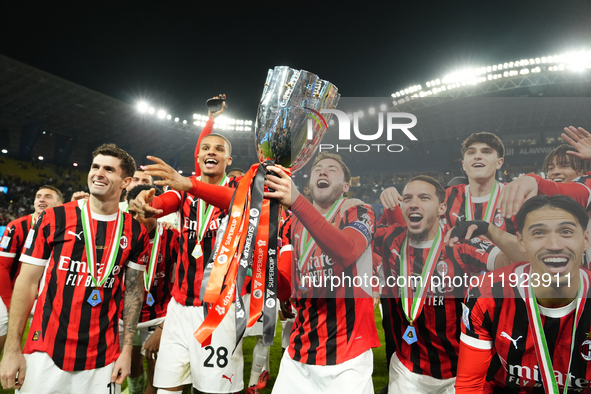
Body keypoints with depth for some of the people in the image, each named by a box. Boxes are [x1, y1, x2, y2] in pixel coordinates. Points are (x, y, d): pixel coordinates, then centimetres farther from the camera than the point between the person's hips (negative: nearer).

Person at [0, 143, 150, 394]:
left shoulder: (135, 232, -2)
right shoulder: (54, 219, -4)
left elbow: (133, 291, 3)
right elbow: (27, 282, -1)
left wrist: (126, 350, 0)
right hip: (45, 352, 0)